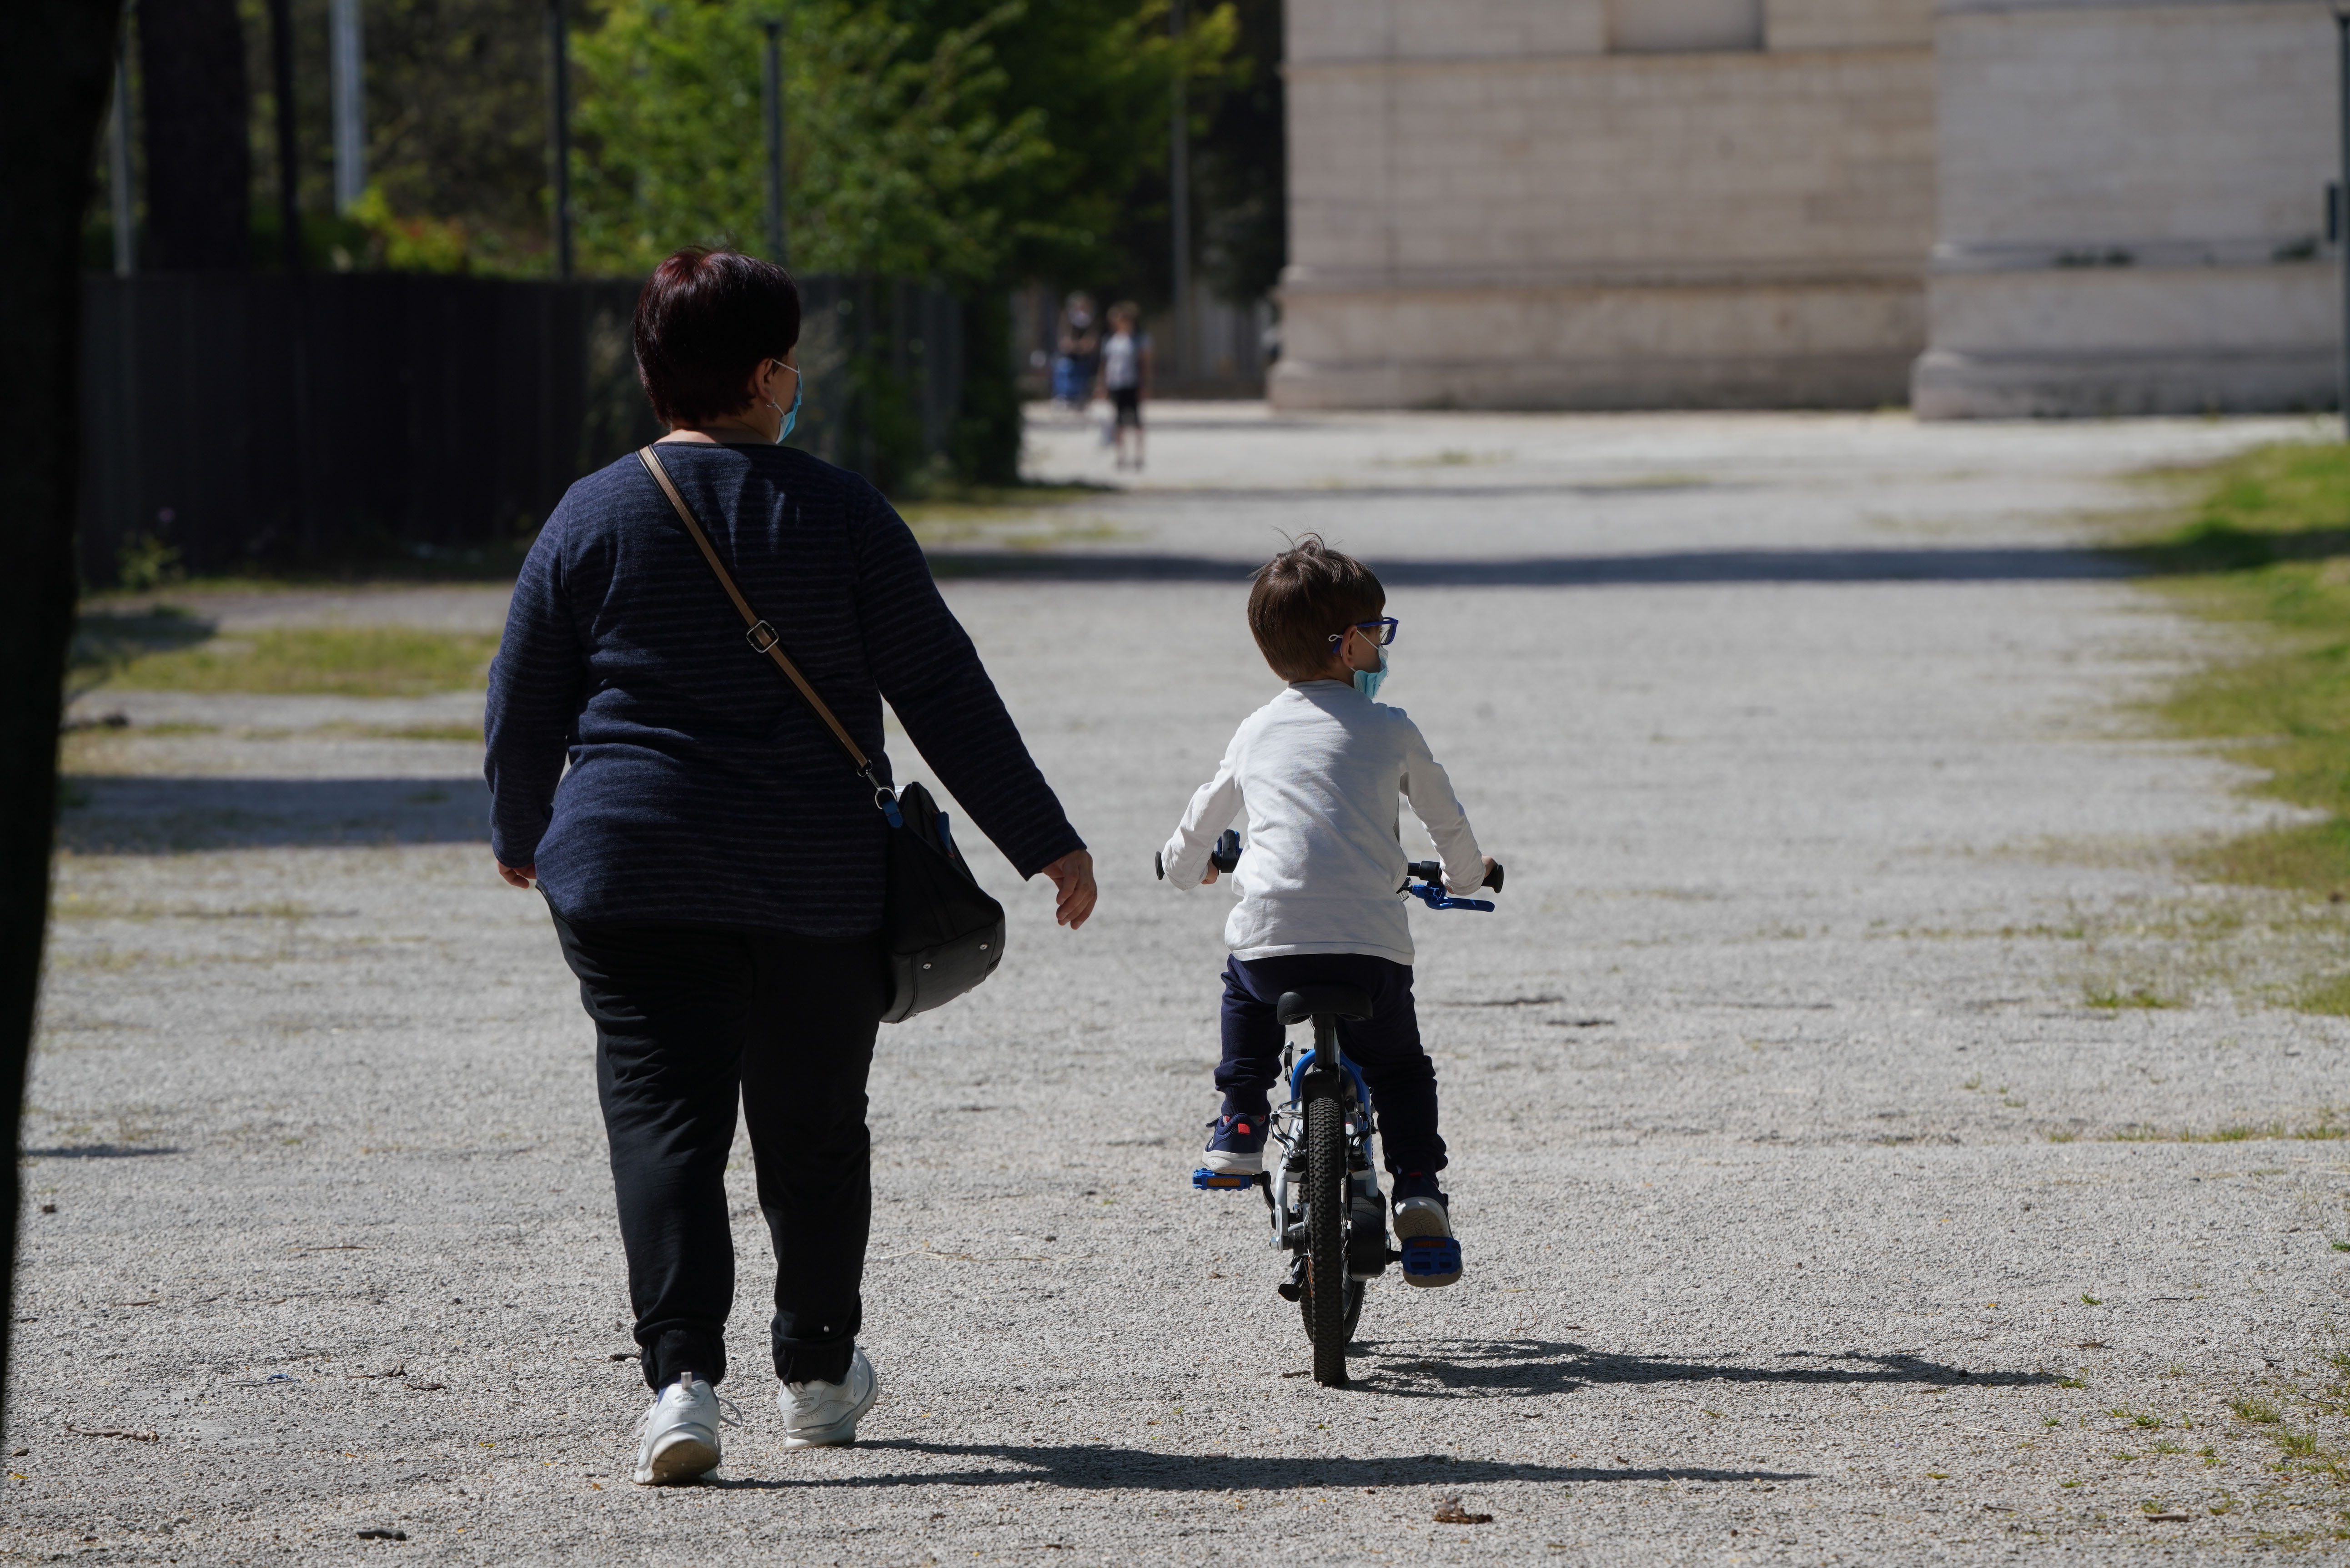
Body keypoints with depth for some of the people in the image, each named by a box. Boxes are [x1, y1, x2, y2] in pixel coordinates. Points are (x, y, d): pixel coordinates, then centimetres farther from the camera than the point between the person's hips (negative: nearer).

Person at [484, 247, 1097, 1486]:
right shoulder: (840, 515, -3)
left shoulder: (592, 519, -1)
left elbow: (523, 704, 6)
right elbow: (945, 695, -2)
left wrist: (519, 835, 25)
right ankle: (817, 1373, 30)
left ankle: (682, 1373, -21)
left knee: (662, 1120, -3)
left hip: (634, 877, 0)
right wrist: (1042, 840, 4)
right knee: (813, 1127, 16)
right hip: (821, 884, 0)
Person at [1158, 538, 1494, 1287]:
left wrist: (1186, 866, 54)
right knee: (1399, 1067, 20)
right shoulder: (1389, 730, 10)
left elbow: (1194, 836, 30)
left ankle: (1239, 1128, 23)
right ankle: (1417, 1184, 3)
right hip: (1371, 943, -2)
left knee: (1245, 996, 35)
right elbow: (1450, 824, 22)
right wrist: (1466, 875, 44)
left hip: (1268, 937, 2)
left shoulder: (1257, 733, 18)